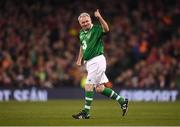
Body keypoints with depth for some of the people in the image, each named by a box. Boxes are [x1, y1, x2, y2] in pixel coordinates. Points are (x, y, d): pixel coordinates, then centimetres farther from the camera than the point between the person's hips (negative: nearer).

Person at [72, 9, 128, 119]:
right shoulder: (81, 33, 13)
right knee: (99, 89, 9)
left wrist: (100, 17, -42)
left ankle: (86, 112, -4)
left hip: (97, 60, -8)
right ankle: (122, 101, 21)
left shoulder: (96, 29, -10)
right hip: (89, 62, 8)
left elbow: (106, 29, -32)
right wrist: (79, 59, 27)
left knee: (88, 86, -10)